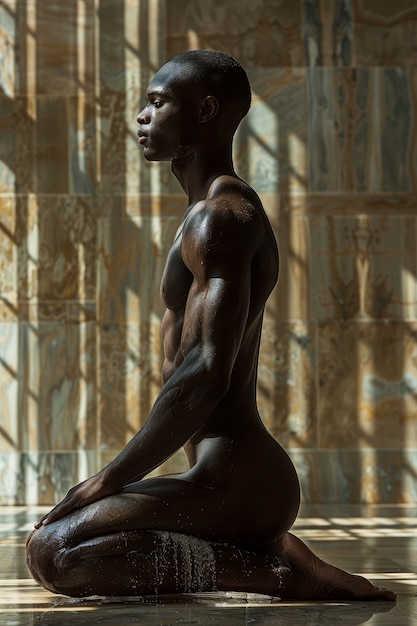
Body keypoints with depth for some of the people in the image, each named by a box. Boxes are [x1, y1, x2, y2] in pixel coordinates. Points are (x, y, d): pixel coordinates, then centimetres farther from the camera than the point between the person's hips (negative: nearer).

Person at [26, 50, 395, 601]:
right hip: (244, 477, 11)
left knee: (53, 552, -22)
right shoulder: (228, 211, 20)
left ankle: (278, 570, -15)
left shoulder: (222, 215, -13)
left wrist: (109, 480, -19)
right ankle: (272, 549, 10)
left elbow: (206, 374, -24)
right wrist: (118, 480, 21)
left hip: (235, 482, -11)